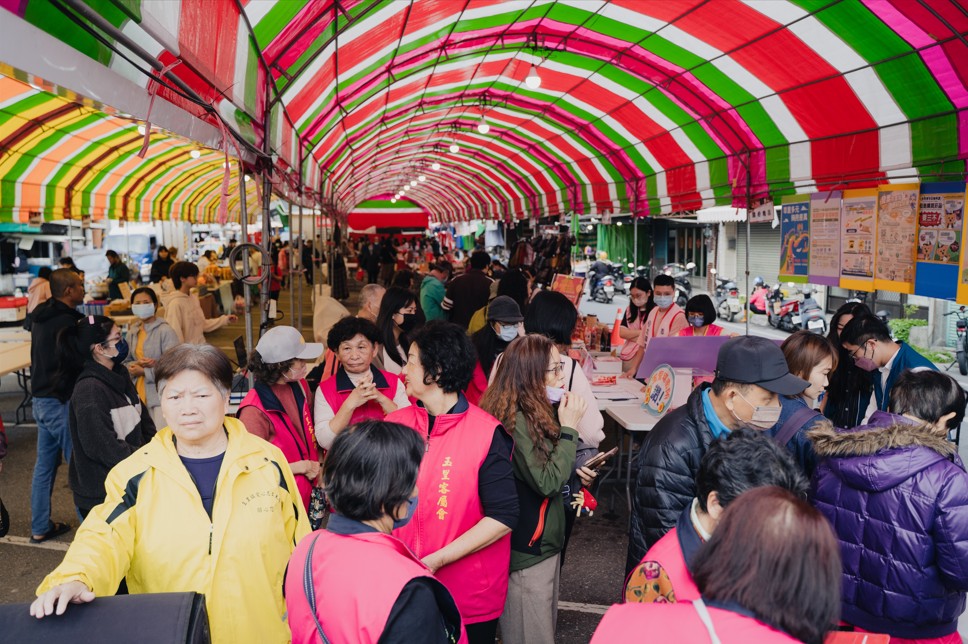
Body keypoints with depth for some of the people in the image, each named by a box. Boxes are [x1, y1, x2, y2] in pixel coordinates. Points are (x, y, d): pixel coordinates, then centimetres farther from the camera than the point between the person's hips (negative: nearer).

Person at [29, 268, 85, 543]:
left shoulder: (41, 318, 11)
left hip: (40, 399, 9)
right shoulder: (67, 322, -18)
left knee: (44, 464, 15)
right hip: (62, 403, -9)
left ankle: (40, 527, 23)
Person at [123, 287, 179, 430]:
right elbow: (126, 362, 14)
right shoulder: (132, 332, 11)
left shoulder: (165, 331, -9)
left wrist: (144, 371, -11)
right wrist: (137, 364, -7)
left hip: (161, 395, -6)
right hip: (140, 395, 6)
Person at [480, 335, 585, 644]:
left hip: (542, 540, 9)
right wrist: (568, 428, -20)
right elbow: (547, 482, -23)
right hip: (527, 548, -9)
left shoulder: (534, 413, 5)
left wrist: (577, 471, 1)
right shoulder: (515, 420, -24)